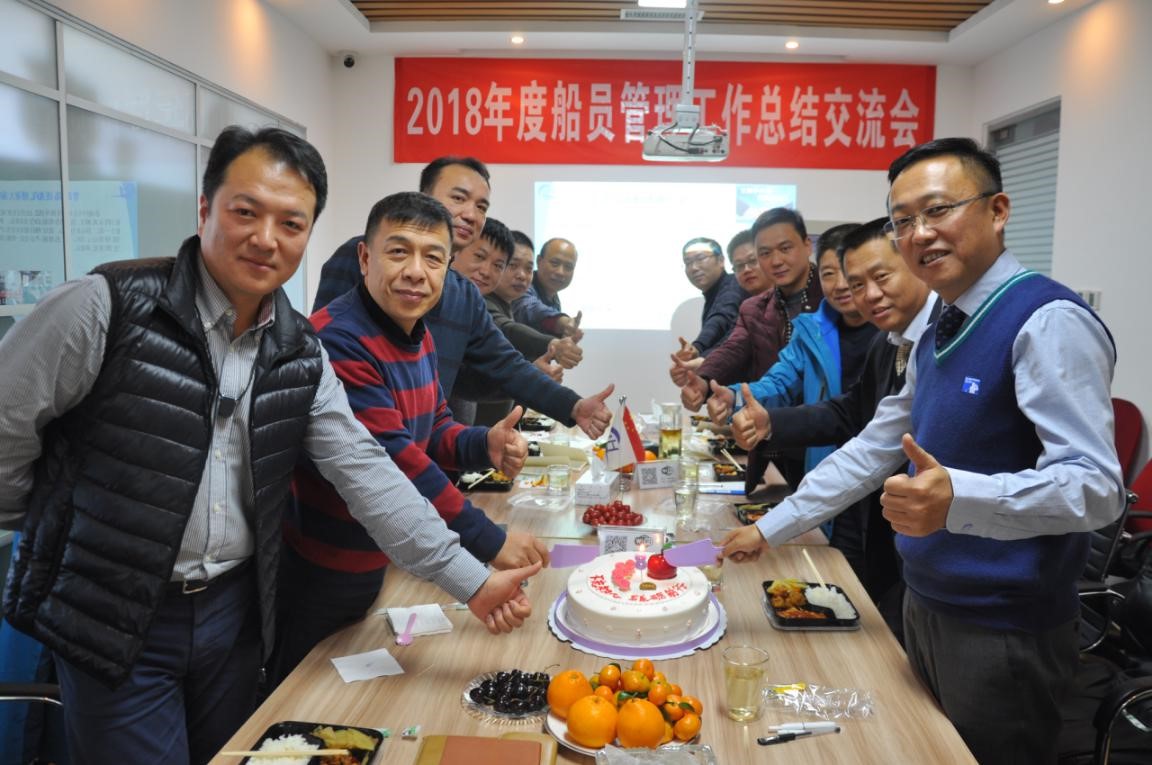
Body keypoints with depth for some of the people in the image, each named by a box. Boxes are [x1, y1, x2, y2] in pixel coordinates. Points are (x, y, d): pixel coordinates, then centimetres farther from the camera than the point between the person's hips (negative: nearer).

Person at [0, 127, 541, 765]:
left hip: (234, 610, 5)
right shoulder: (109, 306, -16)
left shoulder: (300, 356, -1)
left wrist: (472, 582, -9)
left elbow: (367, 473, -4)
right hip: (111, 616, -4)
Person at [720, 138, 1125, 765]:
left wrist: (956, 498, -42)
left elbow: (1096, 487, -25)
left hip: (1001, 630, -8)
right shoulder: (938, 335, 8)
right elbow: (876, 447, 11)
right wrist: (770, 529, 9)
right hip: (926, 605, 8)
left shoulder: (1048, 322, -19)